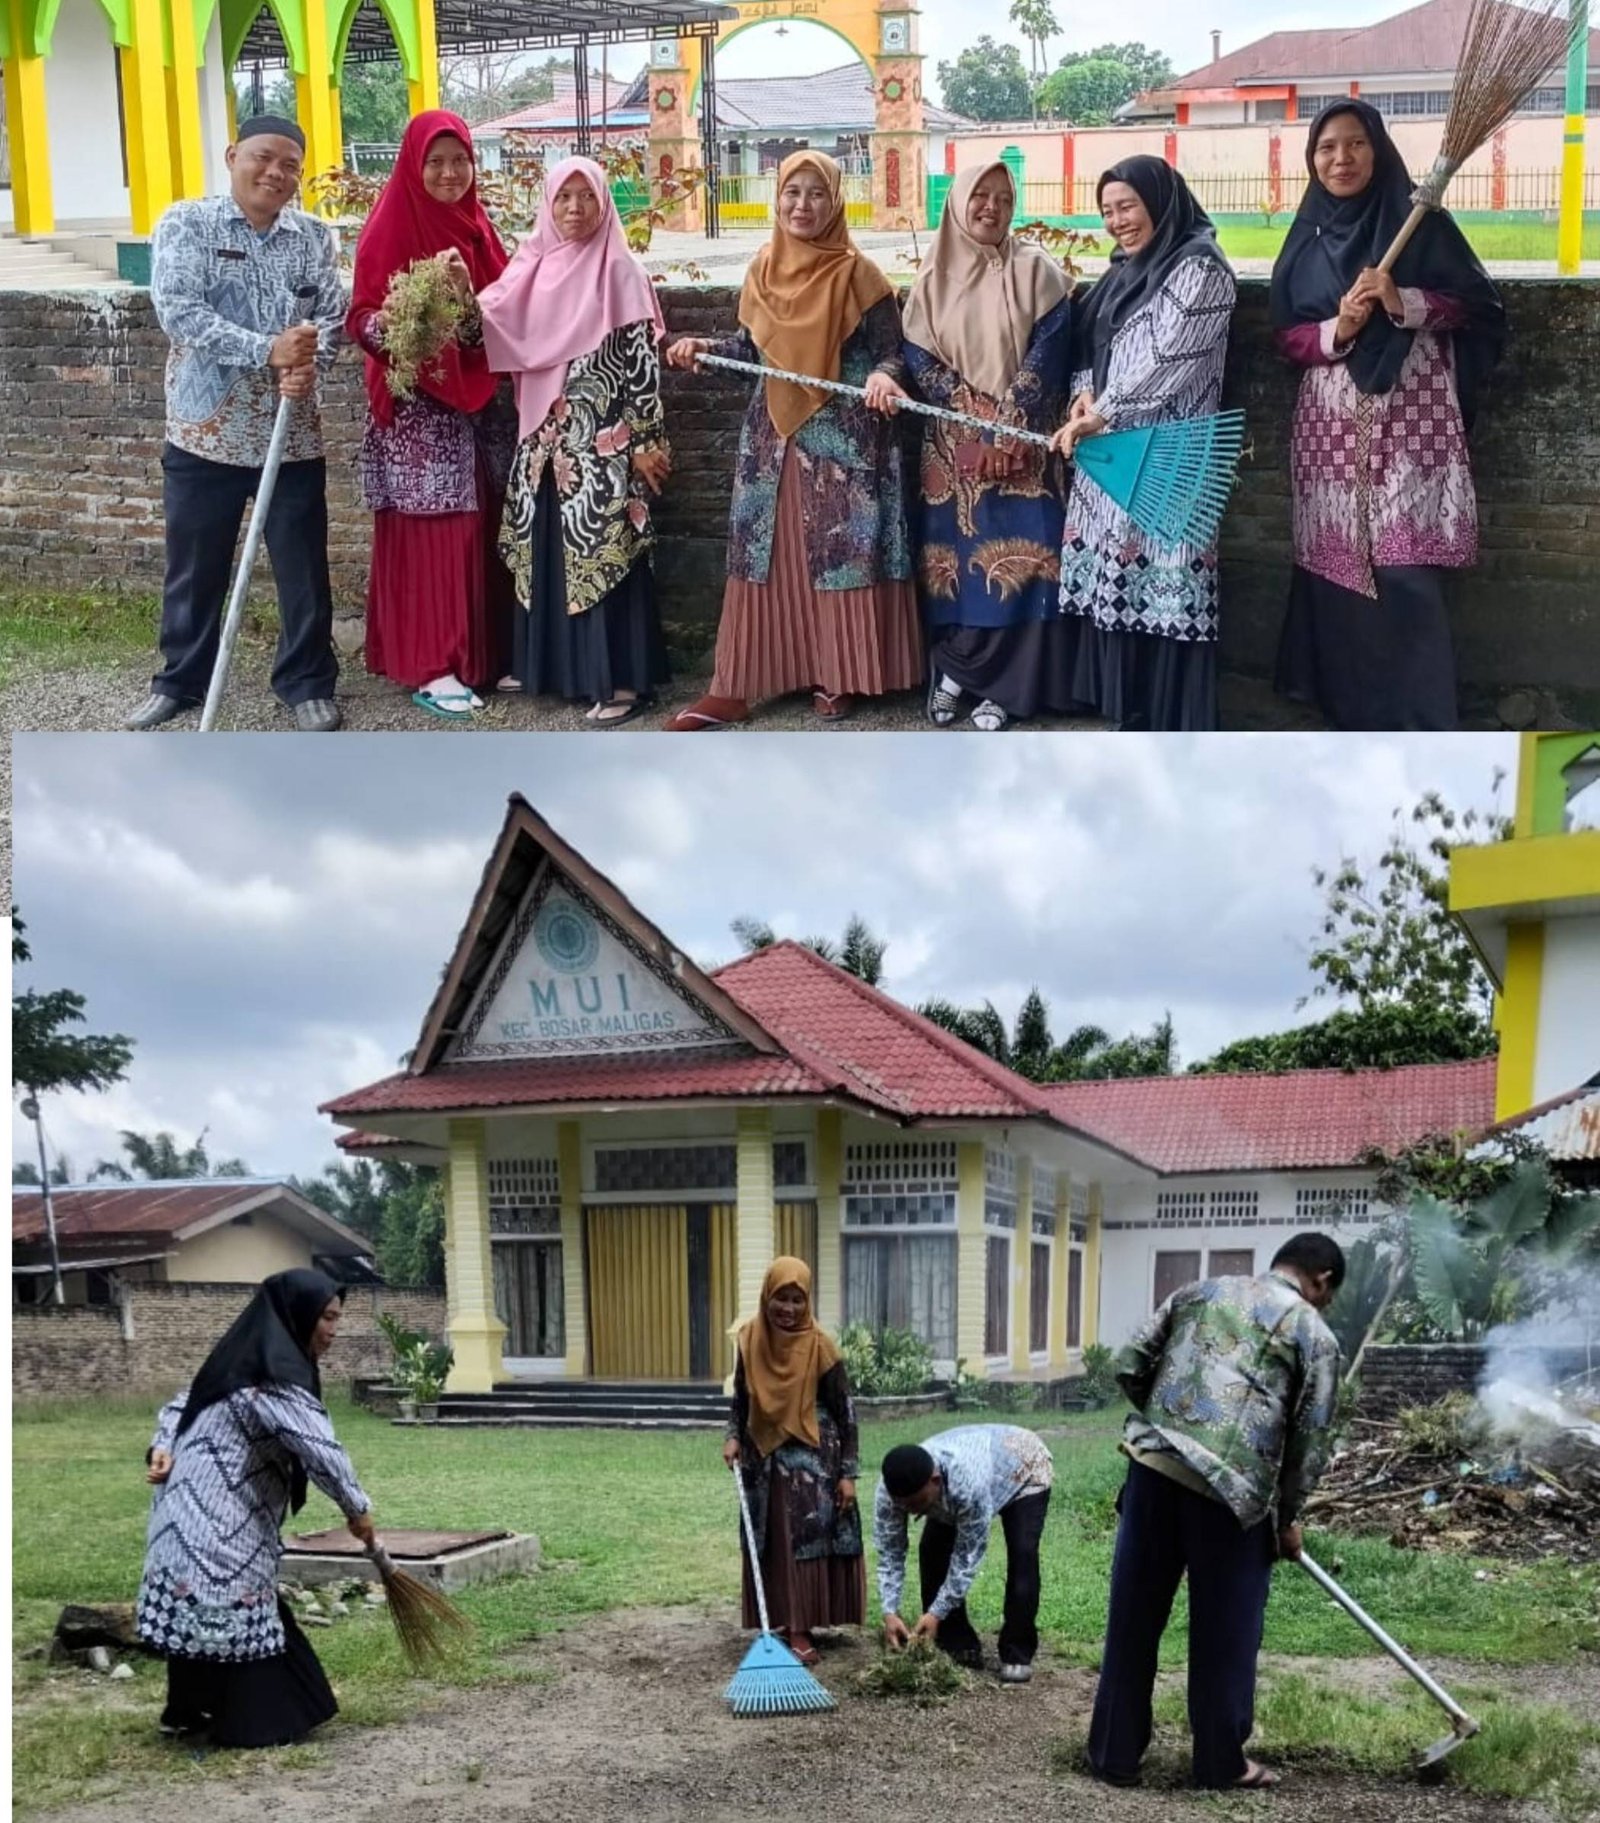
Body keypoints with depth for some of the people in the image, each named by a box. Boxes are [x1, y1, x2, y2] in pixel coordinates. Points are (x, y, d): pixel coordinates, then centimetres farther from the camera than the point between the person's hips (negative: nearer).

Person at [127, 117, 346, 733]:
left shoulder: (314, 237, 6)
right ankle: (181, 679, 27)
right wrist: (268, 350, -24)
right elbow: (178, 312, -17)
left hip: (292, 434, 2)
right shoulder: (186, 225, -5)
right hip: (205, 430, -2)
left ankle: (307, 683, 21)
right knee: (194, 567, 11)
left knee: (303, 568, 6)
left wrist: (308, 363, -23)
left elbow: (332, 315, 0)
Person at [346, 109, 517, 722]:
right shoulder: (391, 228, -9)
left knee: (479, 526, 9)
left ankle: (480, 651, 19)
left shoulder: (475, 225, 11)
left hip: (479, 396, 7)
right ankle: (428, 668, -1)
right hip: (417, 403, -7)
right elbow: (361, 317, -13)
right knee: (429, 530, -5)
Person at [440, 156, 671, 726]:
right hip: (544, 436, 6)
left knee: (604, 551, -7)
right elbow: (491, 332, 4)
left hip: (604, 440, -6)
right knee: (542, 549, 11)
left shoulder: (621, 273, -5)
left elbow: (643, 359, -8)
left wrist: (647, 441, -11)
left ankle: (621, 679, -4)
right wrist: (463, 292, -15)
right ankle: (543, 662, 23)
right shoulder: (531, 266, 10)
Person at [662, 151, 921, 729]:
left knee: (840, 550, -1)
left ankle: (836, 677, 11)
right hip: (773, 431, 4)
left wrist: (883, 377, -28)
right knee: (764, 552, 5)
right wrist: (704, 347, -3)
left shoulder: (858, 275, -7)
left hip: (843, 434, -4)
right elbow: (752, 345, 13)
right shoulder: (763, 269, 7)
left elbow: (891, 352, -7)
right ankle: (735, 686, 5)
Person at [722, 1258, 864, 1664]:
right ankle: (784, 1623, 18)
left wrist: (848, 1473, -10)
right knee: (772, 1545, 9)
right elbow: (741, 1398, 12)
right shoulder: (750, 1340, -1)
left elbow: (845, 1413, -8)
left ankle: (801, 1631, -2)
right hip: (764, 1460, 5)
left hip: (812, 1460, -4)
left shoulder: (819, 1347, -13)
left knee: (805, 1541, -4)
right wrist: (733, 1436, -5)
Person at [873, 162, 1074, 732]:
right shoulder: (933, 280, 8)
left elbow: (1047, 353, -5)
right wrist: (973, 413, -12)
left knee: (1012, 558, -8)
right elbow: (917, 356, 2)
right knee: (952, 557, 1)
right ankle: (952, 670, 13)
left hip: (1019, 443, -2)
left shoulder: (1036, 272, 2)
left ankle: (999, 685, 0)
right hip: (952, 445, 2)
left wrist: (1009, 424, -15)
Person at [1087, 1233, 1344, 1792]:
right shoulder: (1315, 1334, 6)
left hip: (1153, 1465, 4)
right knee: (1224, 1631, 11)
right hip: (1232, 1489, -4)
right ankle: (1220, 1762, 22)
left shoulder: (1200, 1291, 18)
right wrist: (1287, 1519, 19)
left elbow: (1130, 1368, 15)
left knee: (1133, 1619, 12)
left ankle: (1114, 1754, 20)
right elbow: (1309, 1443, 6)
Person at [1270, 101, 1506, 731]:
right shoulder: (1307, 238, 10)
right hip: (1333, 423, 4)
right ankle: (1349, 706, 15)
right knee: (1338, 564, 3)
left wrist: (1402, 301, -16)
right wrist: (1337, 329, -12)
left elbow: (1479, 305, -1)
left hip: (1409, 418, -4)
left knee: (1407, 571, -11)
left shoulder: (1418, 220, 0)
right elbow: (1286, 334, 9)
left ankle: (1418, 724, -6)